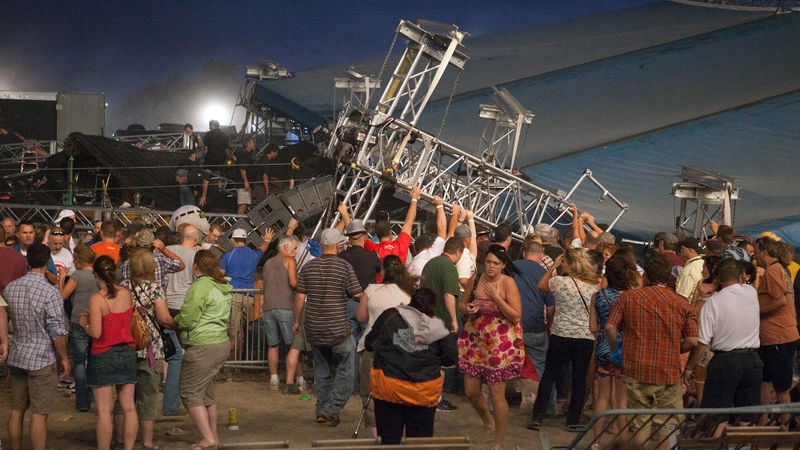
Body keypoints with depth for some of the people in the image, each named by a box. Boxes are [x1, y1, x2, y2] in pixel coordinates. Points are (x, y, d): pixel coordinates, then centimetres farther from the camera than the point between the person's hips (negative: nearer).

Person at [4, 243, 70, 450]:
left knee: (16, 410, 14)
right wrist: (64, 358, -4)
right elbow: (57, 331, -16)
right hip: (41, 360, -6)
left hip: (16, 357, 6)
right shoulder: (50, 292, -17)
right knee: (39, 414, 0)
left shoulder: (10, 288, 2)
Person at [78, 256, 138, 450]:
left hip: (103, 355, -5)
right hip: (127, 353, 5)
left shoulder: (96, 299, -14)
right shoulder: (126, 294, 0)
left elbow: (96, 332, -17)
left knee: (104, 410, 1)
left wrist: (85, 324, 2)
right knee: (129, 407, 9)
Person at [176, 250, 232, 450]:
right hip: (222, 342, 9)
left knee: (190, 393, -1)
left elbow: (187, 320, -19)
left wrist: (175, 320, 3)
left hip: (203, 347, -9)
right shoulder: (223, 287, 12)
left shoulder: (199, 287, -17)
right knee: (206, 392, 18)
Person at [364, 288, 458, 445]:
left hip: (388, 386, 0)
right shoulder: (437, 327, 3)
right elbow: (450, 358, 2)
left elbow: (369, 343, 10)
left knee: (390, 440, 9)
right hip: (424, 391, 0)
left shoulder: (390, 316, 4)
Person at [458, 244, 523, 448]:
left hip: (501, 345, -5)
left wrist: (496, 296, -23)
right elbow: (461, 304, 13)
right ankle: (487, 421, 41)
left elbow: (516, 316, -16)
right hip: (474, 341, 5)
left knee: (497, 395, -1)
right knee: (471, 391, 10)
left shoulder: (508, 283, -13)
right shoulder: (474, 280, 0)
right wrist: (467, 309, -10)